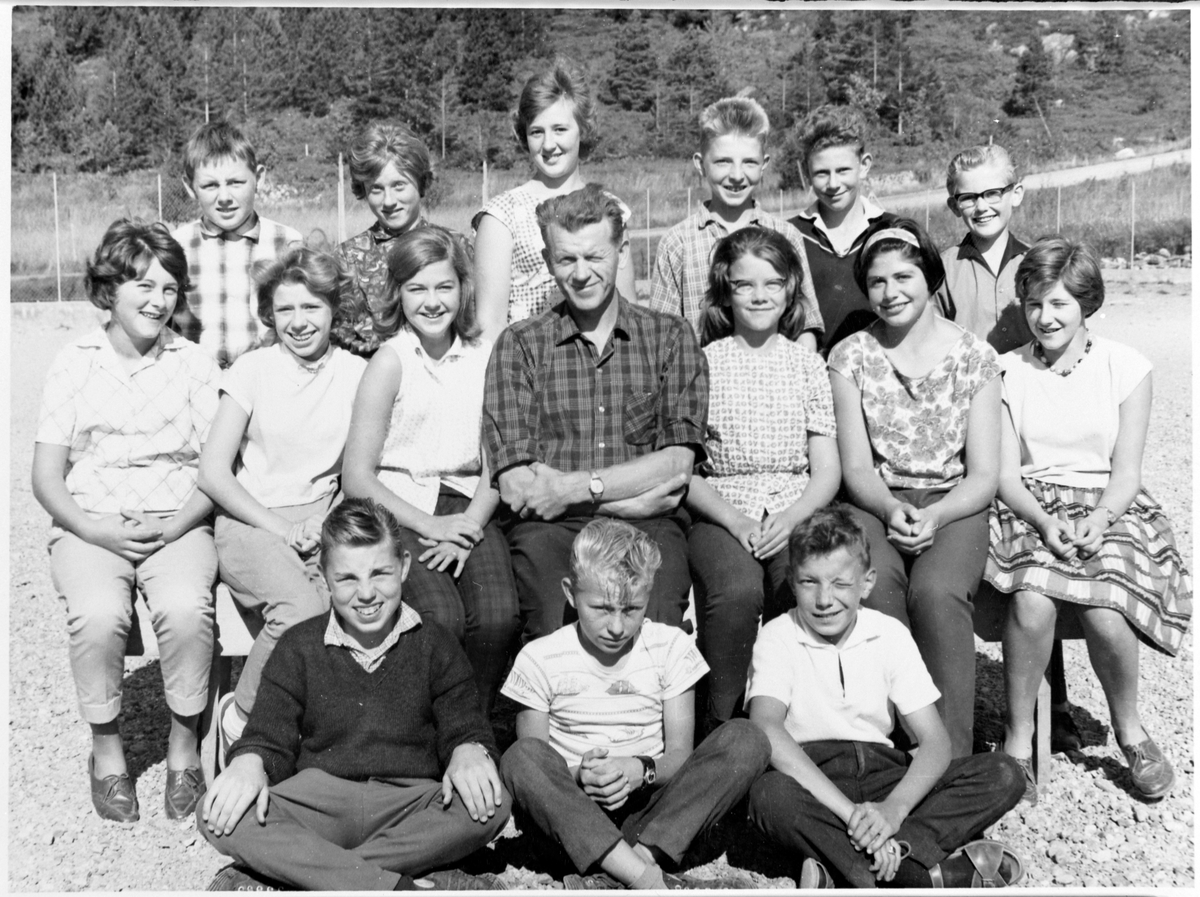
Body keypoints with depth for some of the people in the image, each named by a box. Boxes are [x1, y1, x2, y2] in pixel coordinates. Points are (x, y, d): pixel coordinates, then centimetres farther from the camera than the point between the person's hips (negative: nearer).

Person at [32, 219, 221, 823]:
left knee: (185, 608, -31)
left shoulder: (195, 364, 7)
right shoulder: (74, 363, 6)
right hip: (90, 526, 0)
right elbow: (46, 477, 4)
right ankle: (106, 747, -5)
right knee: (98, 614, -31)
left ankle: (184, 739, -6)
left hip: (176, 524, 0)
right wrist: (98, 531, -12)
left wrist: (174, 526, -13)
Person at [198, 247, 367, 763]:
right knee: (304, 608, -33)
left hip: (320, 521, 2)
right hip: (249, 521, -2)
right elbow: (213, 473, -2)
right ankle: (241, 717, -9)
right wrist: (279, 529, -11)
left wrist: (329, 524, -9)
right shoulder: (252, 370, 2)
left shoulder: (356, 375, 7)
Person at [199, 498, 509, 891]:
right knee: (218, 816, -27)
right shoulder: (298, 647, 9)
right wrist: (249, 763, -17)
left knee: (491, 807, -31)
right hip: (317, 807, 0)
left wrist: (469, 752, -18)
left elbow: (465, 729, 7)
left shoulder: (434, 645, 9)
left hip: (409, 809, 0)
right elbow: (270, 737, 7)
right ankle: (399, 885, -36)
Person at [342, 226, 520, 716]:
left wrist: (469, 527, -8)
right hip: (398, 510, -3)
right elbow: (357, 477, -4)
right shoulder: (391, 361, -1)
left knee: (499, 616, -24)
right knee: (443, 618, -27)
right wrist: (429, 525, -12)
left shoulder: (484, 356, 9)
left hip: (468, 509, 3)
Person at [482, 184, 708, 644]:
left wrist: (576, 486, -8)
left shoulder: (671, 337, 13)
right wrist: (632, 491, -6)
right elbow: (515, 485, 0)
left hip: (647, 525, 1)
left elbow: (678, 465, 2)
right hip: (549, 526, 0)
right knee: (557, 635, -29)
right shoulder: (519, 345, 10)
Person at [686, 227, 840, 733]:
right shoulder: (703, 363, 6)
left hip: (795, 514, 2)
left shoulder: (807, 364, 12)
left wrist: (789, 520, -10)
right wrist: (736, 521, -13)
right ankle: (721, 722, -14)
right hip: (720, 515, -1)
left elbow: (828, 469, 9)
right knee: (737, 591, -33)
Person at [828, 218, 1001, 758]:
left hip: (954, 507, 0)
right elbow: (856, 468, 2)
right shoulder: (850, 356, 6)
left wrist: (934, 517, -17)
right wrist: (892, 510, -18)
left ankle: (951, 753, -22)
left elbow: (984, 474, 1)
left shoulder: (973, 356, 5)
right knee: (876, 584, -33)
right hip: (875, 505, 1)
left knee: (936, 592, -32)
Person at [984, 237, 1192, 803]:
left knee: (1104, 613, -29)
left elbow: (1126, 471, 2)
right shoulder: (1006, 372, 7)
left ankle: (1130, 733, 1)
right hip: (1030, 508, 0)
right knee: (1033, 601, -32)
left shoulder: (1126, 368, 5)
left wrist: (1098, 519, -18)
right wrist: (1044, 522, -17)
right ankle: (1018, 741, -13)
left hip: (1108, 508, 0)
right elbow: (1006, 473, 1)